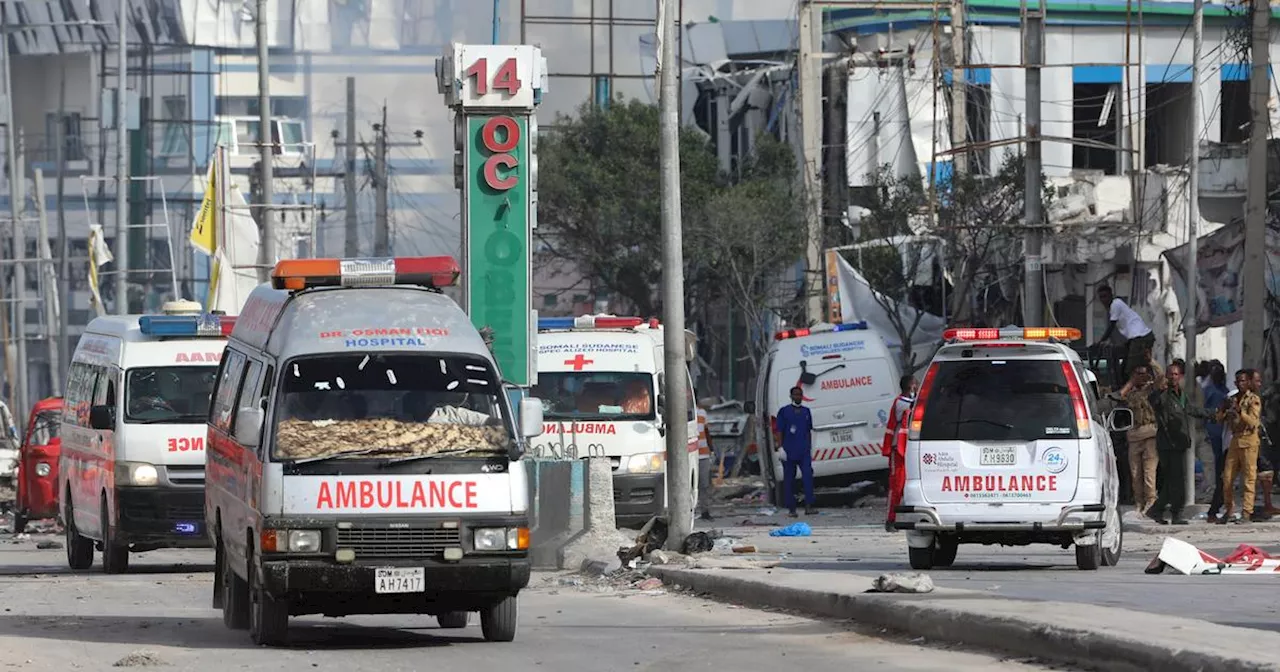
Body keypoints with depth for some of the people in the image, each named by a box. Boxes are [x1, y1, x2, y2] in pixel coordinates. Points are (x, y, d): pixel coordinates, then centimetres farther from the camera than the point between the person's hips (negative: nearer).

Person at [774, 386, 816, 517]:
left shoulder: (806, 411, 14)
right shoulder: (784, 411, 3)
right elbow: (779, 431, 1)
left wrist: (810, 448, 20)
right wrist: (781, 447, -8)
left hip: (804, 452, 2)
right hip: (789, 452, -2)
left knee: (808, 477, -14)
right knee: (788, 480, 2)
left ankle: (808, 506, -20)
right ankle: (791, 508, 8)